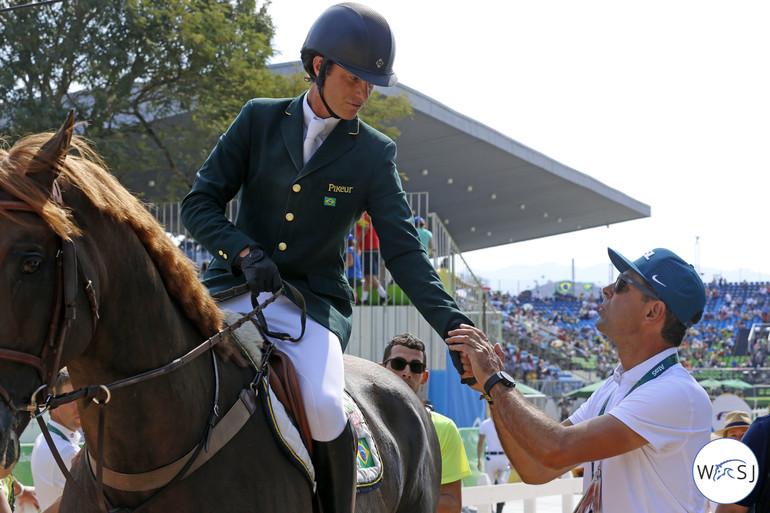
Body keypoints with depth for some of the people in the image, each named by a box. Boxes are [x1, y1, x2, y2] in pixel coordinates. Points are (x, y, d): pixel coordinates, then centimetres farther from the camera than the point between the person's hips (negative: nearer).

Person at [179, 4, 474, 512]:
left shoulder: (375, 154, 4)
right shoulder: (260, 119, 5)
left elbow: (403, 250, -1)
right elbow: (200, 203, 4)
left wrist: (452, 323, -15)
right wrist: (245, 252, -15)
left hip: (312, 303, -1)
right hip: (231, 292, 2)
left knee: (323, 404, -30)